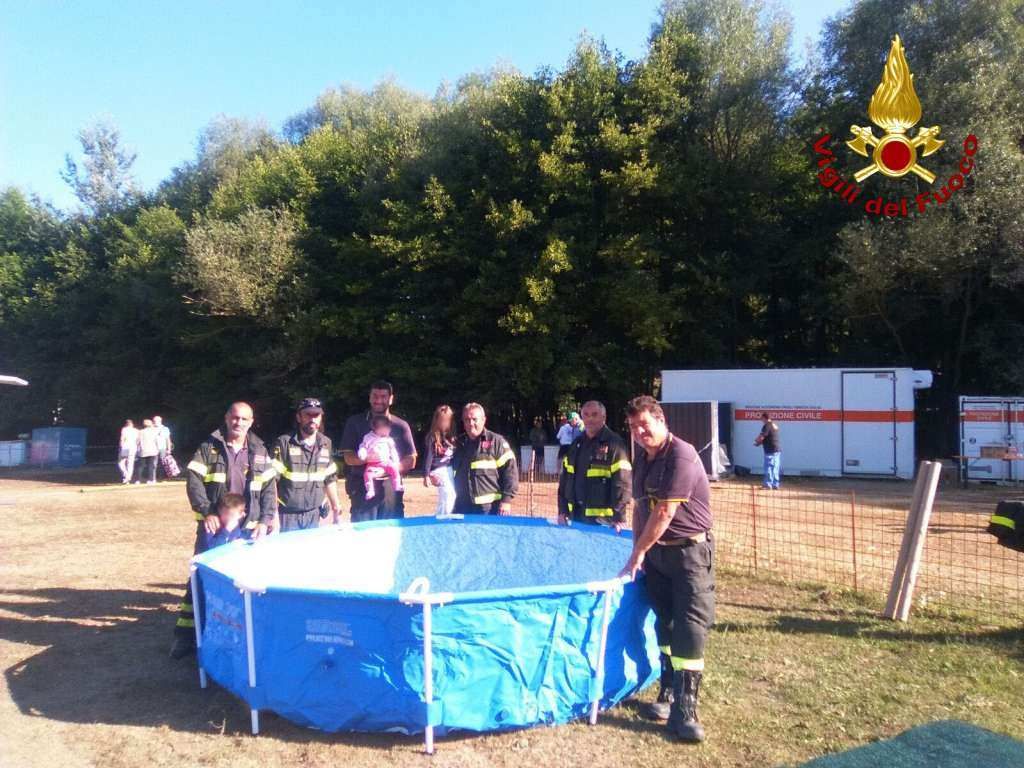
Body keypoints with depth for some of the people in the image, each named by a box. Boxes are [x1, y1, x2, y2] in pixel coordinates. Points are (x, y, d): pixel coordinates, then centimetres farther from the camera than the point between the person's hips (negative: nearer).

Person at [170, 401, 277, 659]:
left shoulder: (260, 452, 6)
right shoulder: (208, 448, 1)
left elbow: (270, 488, 4)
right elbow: (194, 482, -5)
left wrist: (265, 521, -7)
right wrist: (206, 512, -17)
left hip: (249, 527, 2)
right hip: (213, 526, -2)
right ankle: (186, 633, 13)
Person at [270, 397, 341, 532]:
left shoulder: (326, 444, 6)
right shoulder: (284, 443, -10)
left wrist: (336, 507, 14)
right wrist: (273, 515, -17)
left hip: (313, 516, 4)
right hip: (287, 516, -4)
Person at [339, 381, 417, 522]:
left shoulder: (401, 426, 9)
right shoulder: (355, 423, 7)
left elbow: (411, 461, 6)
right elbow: (349, 458, 1)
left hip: (392, 491, 1)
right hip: (363, 490, -1)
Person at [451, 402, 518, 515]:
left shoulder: (496, 441, -2)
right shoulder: (459, 443, 15)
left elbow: (510, 471, -7)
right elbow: (452, 470, 26)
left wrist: (506, 500, -13)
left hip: (491, 508, -5)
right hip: (462, 508, 5)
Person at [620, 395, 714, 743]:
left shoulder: (681, 456, -20)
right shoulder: (641, 460, 7)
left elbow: (665, 513, -22)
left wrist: (635, 555, -14)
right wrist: (639, 551, 9)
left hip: (689, 551, -7)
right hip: (656, 551, 8)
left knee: (690, 628, -7)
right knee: (665, 623, 14)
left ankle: (684, 710, -1)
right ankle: (668, 694, 28)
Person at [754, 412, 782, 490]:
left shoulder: (766, 426, -13)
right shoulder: (774, 425, 17)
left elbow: (761, 437, -17)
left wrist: (756, 441, 3)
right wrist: (760, 442, 17)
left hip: (770, 450, -9)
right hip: (778, 449, 9)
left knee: (768, 467, -4)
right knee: (775, 468, 11)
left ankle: (768, 484, -3)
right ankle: (775, 485, 14)